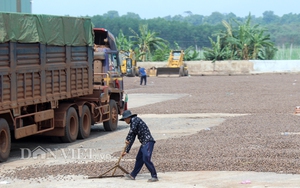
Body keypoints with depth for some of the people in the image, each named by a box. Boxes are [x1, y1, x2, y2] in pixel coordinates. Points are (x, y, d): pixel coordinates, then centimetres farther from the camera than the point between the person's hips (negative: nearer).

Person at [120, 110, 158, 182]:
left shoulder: (135, 119, -3)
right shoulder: (132, 124, 23)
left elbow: (132, 130, -17)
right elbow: (132, 139, 25)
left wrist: (127, 139, -2)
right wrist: (126, 151, 25)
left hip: (148, 141, -10)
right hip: (144, 143, 10)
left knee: (146, 159, -16)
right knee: (139, 159, 16)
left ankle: (154, 177, -13)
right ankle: (132, 175, 27)